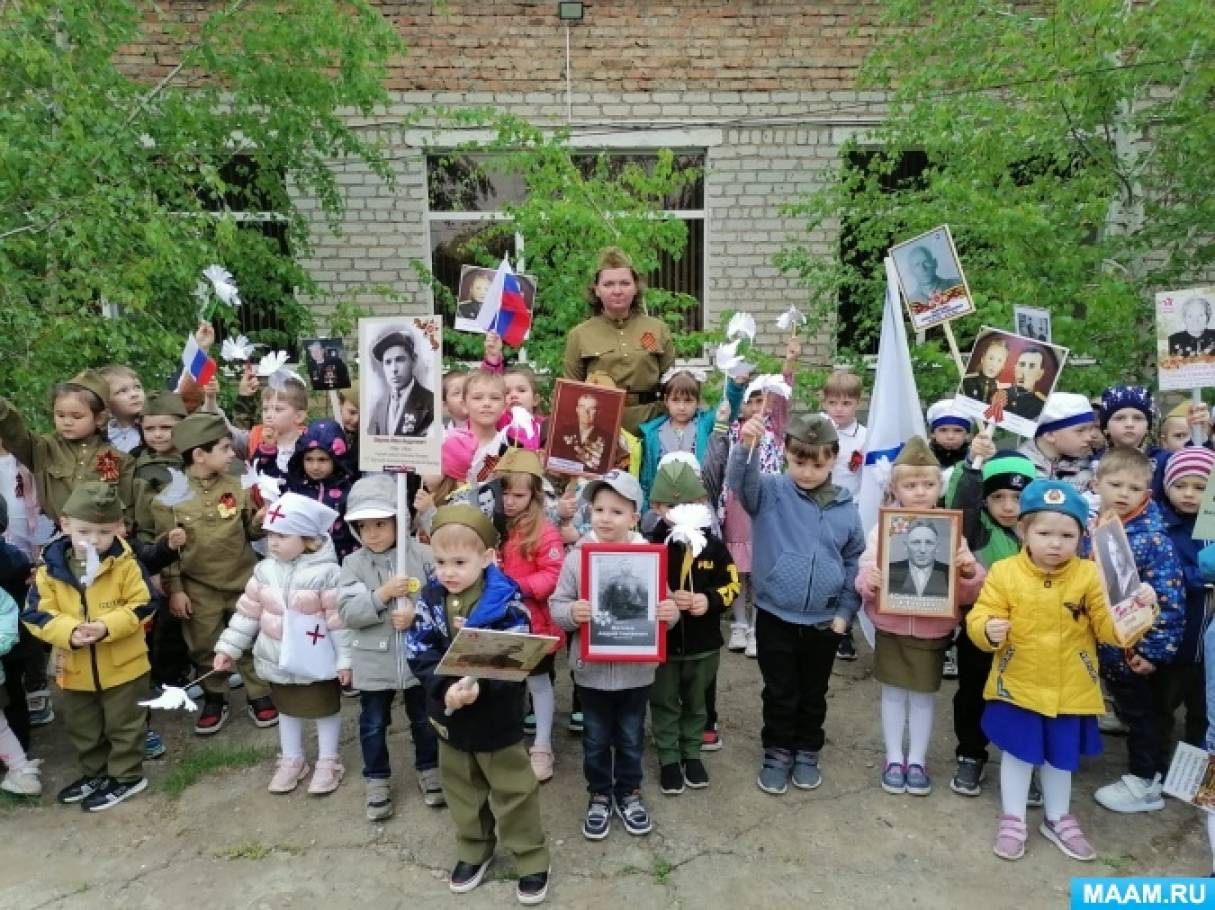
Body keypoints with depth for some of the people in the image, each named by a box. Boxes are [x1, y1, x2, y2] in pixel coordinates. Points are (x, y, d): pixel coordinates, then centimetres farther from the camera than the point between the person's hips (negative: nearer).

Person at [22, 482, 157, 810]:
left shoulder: (125, 564, -15)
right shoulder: (50, 569, -8)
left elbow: (141, 606, -15)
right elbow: (37, 614, -9)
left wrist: (107, 627, -29)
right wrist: (69, 632, -26)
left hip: (122, 665, -4)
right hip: (75, 668, 4)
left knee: (122, 725, 13)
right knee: (83, 729, 23)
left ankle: (127, 776, 29)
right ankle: (95, 773, 44)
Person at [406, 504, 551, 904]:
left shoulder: (505, 600, -18)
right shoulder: (430, 598, -6)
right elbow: (419, 653, -11)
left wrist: (479, 687, -35)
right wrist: (446, 689, -26)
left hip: (496, 713, -4)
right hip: (448, 711, 4)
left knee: (513, 789, 10)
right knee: (461, 786, 22)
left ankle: (531, 858, 29)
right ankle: (474, 850, 43)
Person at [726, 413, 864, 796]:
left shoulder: (845, 509, -2)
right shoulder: (770, 492, -9)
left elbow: (854, 563, 7)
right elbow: (741, 481, -30)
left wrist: (845, 611, 2)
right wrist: (745, 448, -49)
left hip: (824, 621, 2)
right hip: (775, 617, -2)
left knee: (813, 694, 19)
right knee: (780, 693, 13)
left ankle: (807, 753, 39)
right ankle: (778, 753, 32)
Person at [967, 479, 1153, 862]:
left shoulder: (1090, 575, -7)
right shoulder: (1004, 572, -12)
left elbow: (1110, 628, -8)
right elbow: (979, 618, -11)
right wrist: (988, 630, -32)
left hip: (1070, 690, 2)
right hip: (1018, 685, -2)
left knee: (1061, 757, 20)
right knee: (1018, 753, 13)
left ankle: (1058, 819, 42)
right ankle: (1012, 819, 32)